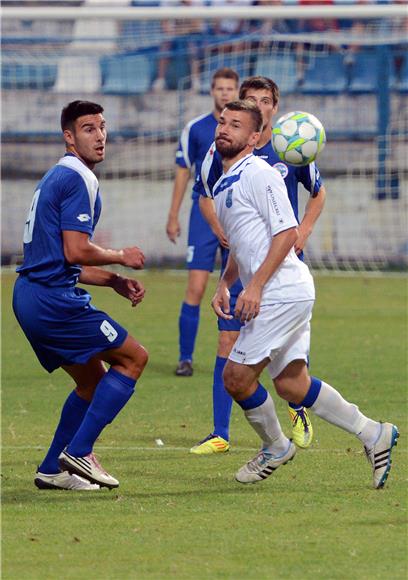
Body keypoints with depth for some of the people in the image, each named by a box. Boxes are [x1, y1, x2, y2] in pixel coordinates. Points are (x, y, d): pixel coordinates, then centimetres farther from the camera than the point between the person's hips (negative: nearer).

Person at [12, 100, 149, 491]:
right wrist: (122, 257, -4)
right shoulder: (78, 179, -13)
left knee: (93, 380, 20)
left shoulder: (56, 178, 20)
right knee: (133, 357, -1)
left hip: (30, 296, 10)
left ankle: (52, 470, 19)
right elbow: (76, 251, -21)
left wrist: (114, 282, 18)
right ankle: (77, 453, -5)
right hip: (53, 299, -10)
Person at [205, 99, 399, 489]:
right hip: (283, 296, 9)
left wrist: (255, 285, -21)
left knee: (237, 376, -7)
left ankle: (275, 448, 14)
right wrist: (223, 285, 14)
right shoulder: (223, 185, 19)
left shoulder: (259, 174, -11)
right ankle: (373, 435, 16)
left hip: (282, 292, -9)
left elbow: (287, 232, -17)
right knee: (291, 384, 8)